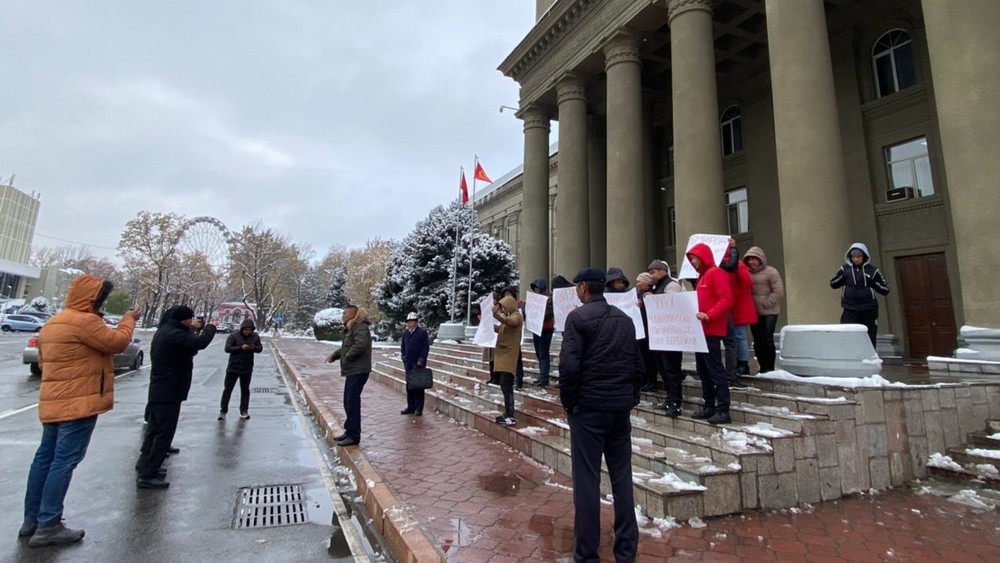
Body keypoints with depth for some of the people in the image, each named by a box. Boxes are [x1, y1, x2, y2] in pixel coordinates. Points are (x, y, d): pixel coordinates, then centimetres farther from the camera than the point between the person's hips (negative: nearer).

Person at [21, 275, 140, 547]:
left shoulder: (53, 323, 16)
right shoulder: (85, 321, -17)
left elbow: (43, 361, 23)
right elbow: (118, 341, -15)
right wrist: (129, 319, -2)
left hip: (53, 402, 10)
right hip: (78, 403, -10)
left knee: (45, 458, 14)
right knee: (64, 462, -5)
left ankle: (31, 520, 21)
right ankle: (48, 526, 0)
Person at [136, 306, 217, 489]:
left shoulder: (166, 330, 11)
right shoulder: (173, 334, -23)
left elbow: (188, 346, 24)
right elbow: (200, 343, -32)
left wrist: (193, 328, 15)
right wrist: (210, 327, -15)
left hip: (159, 391, 11)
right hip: (168, 393, -11)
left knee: (155, 430, 22)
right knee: (163, 433, -4)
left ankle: (144, 464, 36)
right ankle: (147, 475, 2)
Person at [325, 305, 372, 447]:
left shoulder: (360, 327, -15)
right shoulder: (351, 328, 19)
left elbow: (361, 344, -31)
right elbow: (345, 347, 25)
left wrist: (347, 357, -21)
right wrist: (334, 355, 9)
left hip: (358, 371, -11)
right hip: (352, 371, 11)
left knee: (353, 403, -6)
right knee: (348, 402, 18)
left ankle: (354, 436, 1)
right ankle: (349, 431, 31)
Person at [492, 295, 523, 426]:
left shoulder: (516, 316, -9)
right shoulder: (507, 317, 20)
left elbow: (510, 322, -33)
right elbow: (499, 329, 32)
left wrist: (497, 316, -50)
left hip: (509, 355, -10)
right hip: (503, 354, 10)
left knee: (506, 385, -13)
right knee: (505, 385, 11)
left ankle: (511, 416, -12)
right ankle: (507, 413, 17)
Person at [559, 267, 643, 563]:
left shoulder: (578, 316, -9)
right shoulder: (625, 319, 10)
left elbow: (568, 365, -17)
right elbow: (639, 366, 11)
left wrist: (567, 400, -5)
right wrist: (630, 396, 18)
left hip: (588, 405, -6)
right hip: (621, 406, 6)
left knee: (587, 480, 3)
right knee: (622, 478, 14)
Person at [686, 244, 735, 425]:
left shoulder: (716, 273, -8)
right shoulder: (702, 275, 20)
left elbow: (726, 299, -18)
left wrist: (709, 316, -25)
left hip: (712, 330, -9)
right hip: (702, 329, 10)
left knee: (715, 369, -8)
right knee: (703, 370, 12)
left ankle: (723, 410, -3)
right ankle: (709, 406, 19)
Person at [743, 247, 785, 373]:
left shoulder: (771, 272, -5)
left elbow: (779, 292, -11)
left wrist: (764, 303, -14)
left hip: (769, 312, -5)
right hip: (753, 312, 5)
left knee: (768, 339, -8)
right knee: (757, 341, 8)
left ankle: (770, 368, 3)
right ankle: (763, 367, 18)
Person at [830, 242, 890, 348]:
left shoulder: (873, 270, 2)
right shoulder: (845, 269, 4)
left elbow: (885, 290, 5)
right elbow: (833, 284, 11)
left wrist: (872, 282, -10)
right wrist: (844, 277, -4)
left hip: (869, 311, 1)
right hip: (850, 310, 0)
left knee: (869, 339, 8)